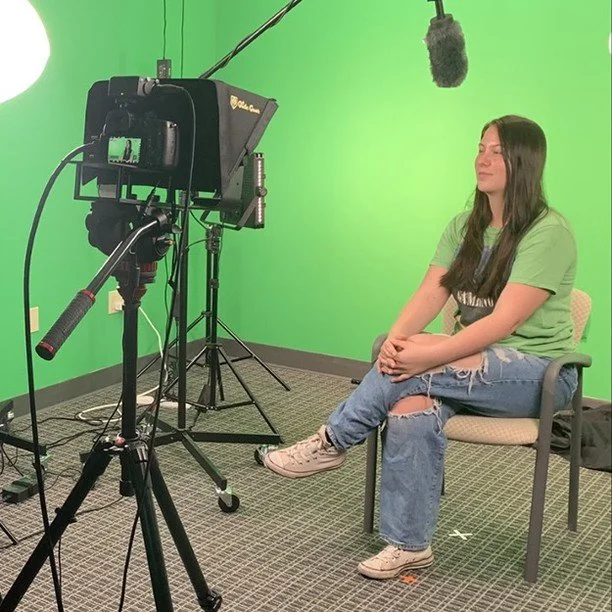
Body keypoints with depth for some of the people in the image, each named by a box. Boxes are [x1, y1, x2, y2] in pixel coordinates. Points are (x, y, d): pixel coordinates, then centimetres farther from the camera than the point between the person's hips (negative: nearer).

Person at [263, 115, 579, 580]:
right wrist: (394, 340, -23)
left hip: (538, 372, -5)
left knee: (416, 361, -30)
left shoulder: (549, 232, -14)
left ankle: (334, 442, -14)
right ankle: (409, 545, -18)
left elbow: (504, 321, -23)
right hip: (478, 367, 5)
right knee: (411, 407, -27)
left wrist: (426, 355, -31)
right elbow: (428, 296, -3)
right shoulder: (464, 227, 8)